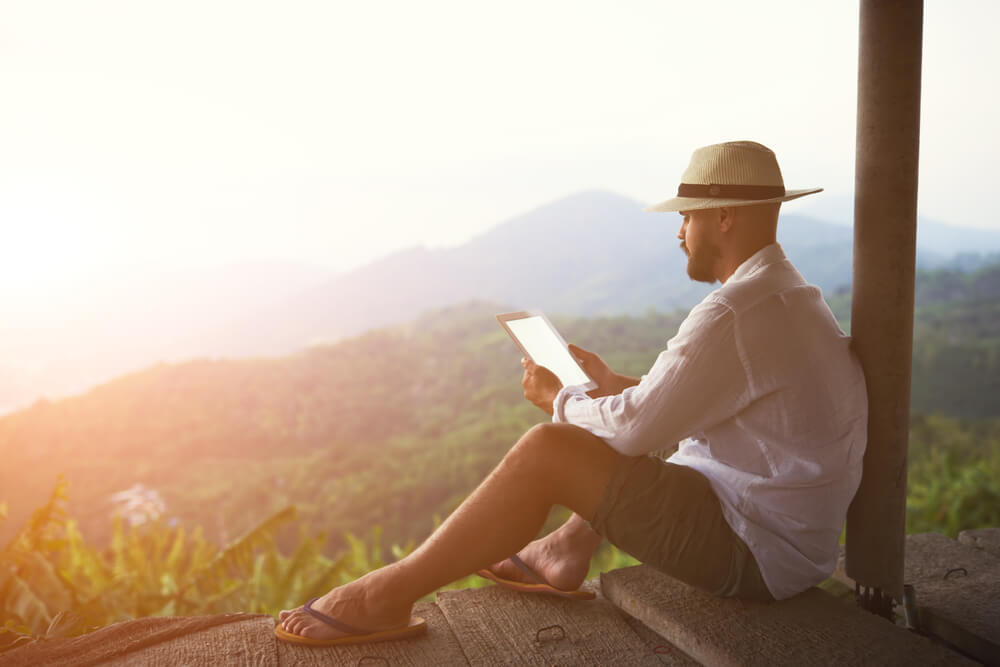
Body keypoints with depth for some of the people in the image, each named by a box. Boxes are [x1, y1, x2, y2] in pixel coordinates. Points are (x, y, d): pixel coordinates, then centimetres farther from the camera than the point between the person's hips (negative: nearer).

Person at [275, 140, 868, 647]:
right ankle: (566, 554, 27)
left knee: (546, 450, -18)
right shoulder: (795, 296, 12)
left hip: (753, 555, -10)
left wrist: (559, 400, -2)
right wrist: (616, 384, 16)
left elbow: (637, 427, -20)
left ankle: (391, 594, -6)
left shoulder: (733, 315, -23)